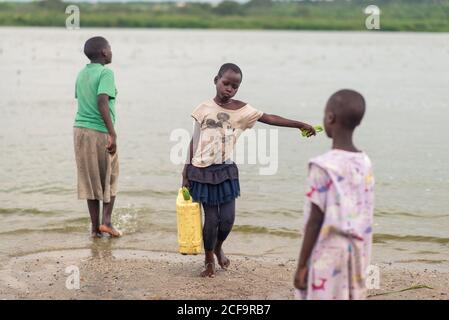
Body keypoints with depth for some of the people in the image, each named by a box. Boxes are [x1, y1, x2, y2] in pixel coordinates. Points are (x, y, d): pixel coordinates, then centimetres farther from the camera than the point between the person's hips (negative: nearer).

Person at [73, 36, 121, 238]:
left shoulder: (81, 74, 11)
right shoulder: (105, 73, -11)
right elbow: (102, 102, -23)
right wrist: (112, 134, -25)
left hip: (80, 129, 6)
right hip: (100, 132, -6)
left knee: (90, 179, 11)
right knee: (110, 177, 12)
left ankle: (95, 226, 12)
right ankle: (106, 221, 3)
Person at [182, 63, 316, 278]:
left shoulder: (241, 110, 0)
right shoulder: (204, 109, -3)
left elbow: (269, 118, 0)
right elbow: (194, 142, 2)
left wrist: (300, 125, -6)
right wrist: (186, 174, 3)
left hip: (226, 171, 2)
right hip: (203, 171, -2)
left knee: (227, 218, 1)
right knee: (211, 219, 2)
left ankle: (218, 248, 33)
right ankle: (209, 260, 24)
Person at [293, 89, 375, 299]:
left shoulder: (323, 166, -15)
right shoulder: (365, 165, 3)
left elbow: (315, 220, -14)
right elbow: (365, 219, 8)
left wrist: (301, 265, -7)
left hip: (327, 259, -6)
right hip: (356, 258, 6)